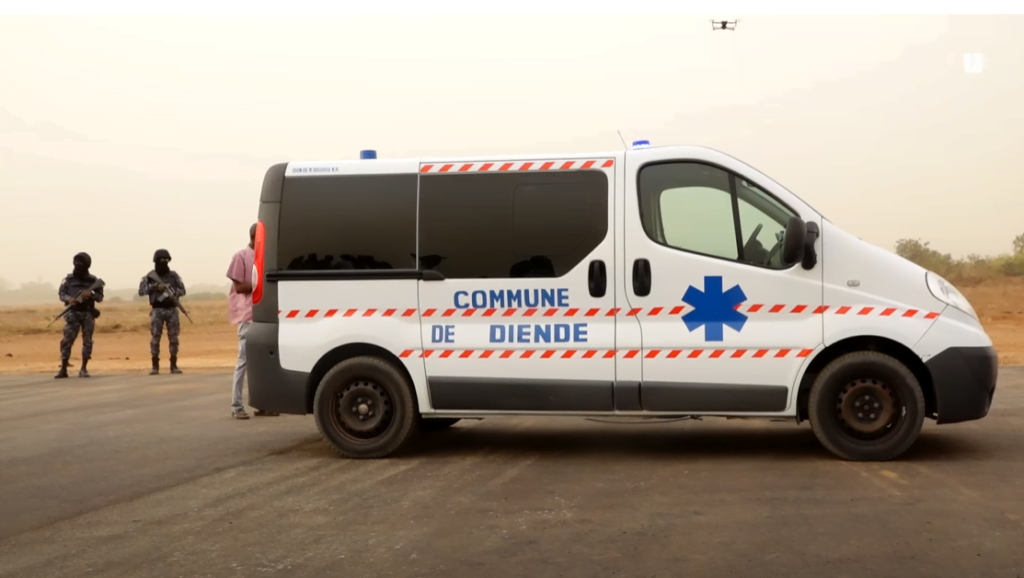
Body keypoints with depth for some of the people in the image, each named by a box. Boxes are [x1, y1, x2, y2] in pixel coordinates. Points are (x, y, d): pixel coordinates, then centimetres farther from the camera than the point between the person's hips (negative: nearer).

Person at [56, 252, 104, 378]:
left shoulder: (93, 280, 6)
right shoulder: (68, 279, 6)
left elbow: (100, 297, 6)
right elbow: (61, 293, 2)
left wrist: (91, 294, -15)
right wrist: (69, 299, -19)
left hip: (88, 314, 1)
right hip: (73, 313, -1)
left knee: (87, 341, 1)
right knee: (67, 340, -6)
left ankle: (84, 369, 9)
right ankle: (63, 369, -1)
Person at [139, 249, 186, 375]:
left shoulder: (174, 275, 6)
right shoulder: (150, 276, 2)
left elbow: (182, 290, 4)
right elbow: (141, 290, -4)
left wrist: (173, 293, -14)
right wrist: (154, 286, -16)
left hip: (171, 310, 1)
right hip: (157, 310, -1)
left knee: (173, 337, 1)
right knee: (155, 337, -3)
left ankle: (174, 365, 7)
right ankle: (155, 366, 2)